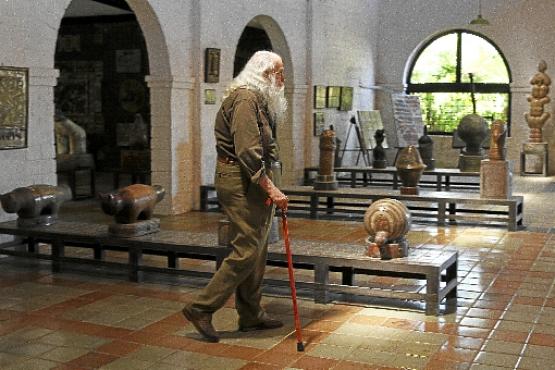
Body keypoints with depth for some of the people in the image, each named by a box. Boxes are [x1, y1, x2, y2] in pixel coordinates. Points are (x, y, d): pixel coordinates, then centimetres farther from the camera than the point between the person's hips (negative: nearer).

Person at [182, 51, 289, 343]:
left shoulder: (257, 100, 20)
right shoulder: (246, 98, -14)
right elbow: (247, 152, -23)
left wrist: (268, 187, 15)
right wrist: (270, 188, -24)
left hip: (252, 182, 11)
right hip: (240, 180, -11)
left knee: (256, 251, 13)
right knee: (246, 251, -11)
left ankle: (251, 316, 22)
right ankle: (201, 308, -3)